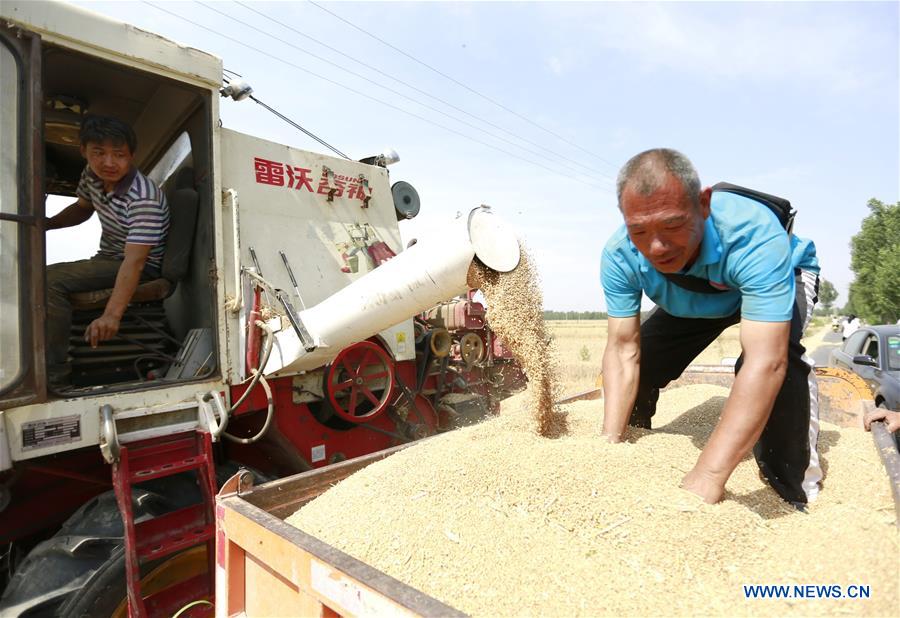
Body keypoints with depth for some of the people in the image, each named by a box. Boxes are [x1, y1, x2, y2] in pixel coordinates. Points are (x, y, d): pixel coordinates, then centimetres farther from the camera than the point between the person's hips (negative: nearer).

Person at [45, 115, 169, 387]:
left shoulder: (144, 198, -29)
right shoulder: (92, 174, -3)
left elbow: (134, 261, -36)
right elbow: (83, 208, 21)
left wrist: (111, 315, -45)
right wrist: (46, 223, 1)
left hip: (142, 269, -9)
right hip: (107, 258, 9)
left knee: (50, 280, -25)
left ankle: (54, 373, -18)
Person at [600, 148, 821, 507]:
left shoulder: (754, 234, -44)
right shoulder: (619, 256, -32)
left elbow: (764, 362, -50)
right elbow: (623, 350, -30)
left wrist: (706, 478, -55)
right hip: (692, 301, 4)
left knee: (780, 359, -33)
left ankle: (794, 492, -10)